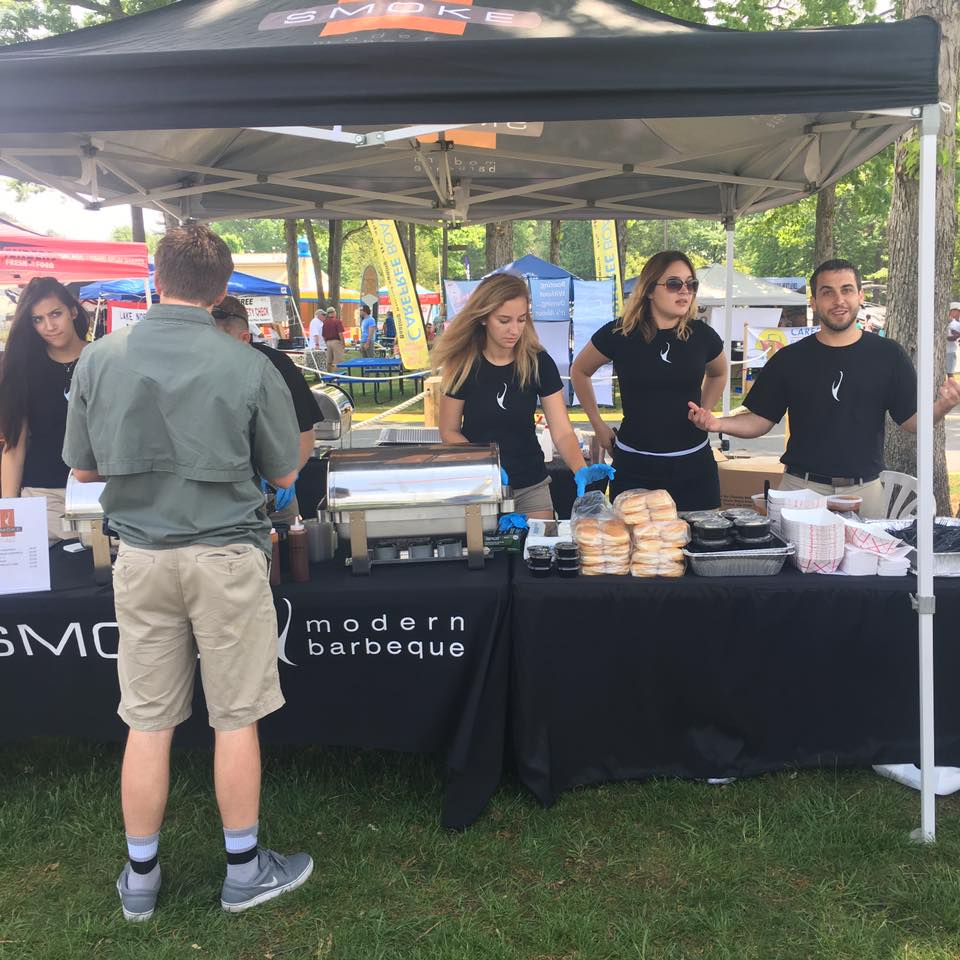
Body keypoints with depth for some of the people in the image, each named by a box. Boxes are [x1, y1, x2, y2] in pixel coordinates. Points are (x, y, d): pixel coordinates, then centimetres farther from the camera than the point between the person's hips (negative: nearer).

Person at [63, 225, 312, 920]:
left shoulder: (98, 361, -3)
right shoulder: (250, 368, -10)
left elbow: (83, 467, 8)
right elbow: (284, 474, 0)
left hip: (141, 557, 3)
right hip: (226, 557, -3)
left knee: (148, 723, 13)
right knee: (236, 719, 10)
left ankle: (140, 878, 28)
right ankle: (245, 871, 25)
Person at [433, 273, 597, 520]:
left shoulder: (539, 363, -9)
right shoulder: (463, 365, -10)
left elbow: (562, 432, -11)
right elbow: (449, 431, -3)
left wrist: (582, 470, -29)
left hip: (531, 488, 1)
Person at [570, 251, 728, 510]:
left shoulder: (702, 335, 1)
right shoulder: (619, 334, -6)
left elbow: (718, 374, 24)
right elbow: (579, 371, 11)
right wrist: (598, 425, 9)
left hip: (694, 466, 2)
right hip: (634, 468, -2)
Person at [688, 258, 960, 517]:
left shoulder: (887, 355, 3)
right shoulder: (790, 359, 4)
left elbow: (911, 421, 2)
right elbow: (760, 420, 3)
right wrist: (718, 424, -15)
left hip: (864, 490, 1)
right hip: (800, 488, 0)